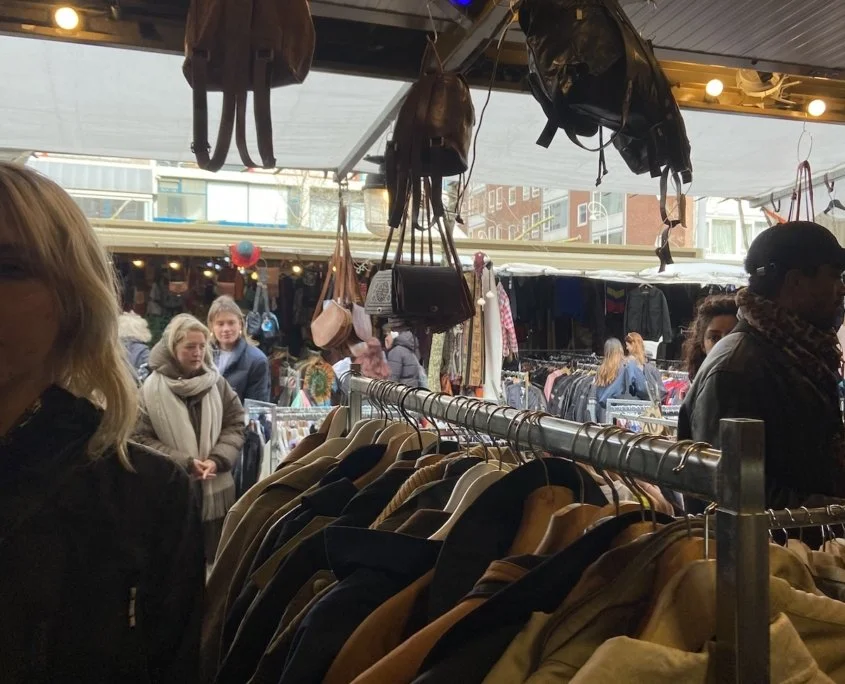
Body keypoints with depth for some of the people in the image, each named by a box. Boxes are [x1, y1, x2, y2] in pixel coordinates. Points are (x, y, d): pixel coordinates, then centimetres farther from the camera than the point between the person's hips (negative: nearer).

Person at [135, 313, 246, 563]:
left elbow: (235, 425, 3)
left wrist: (218, 459, -13)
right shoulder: (152, 389, -9)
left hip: (216, 491, 3)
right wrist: (184, 463, -17)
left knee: (216, 561, 17)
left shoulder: (218, 383, 0)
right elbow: (142, 440, -10)